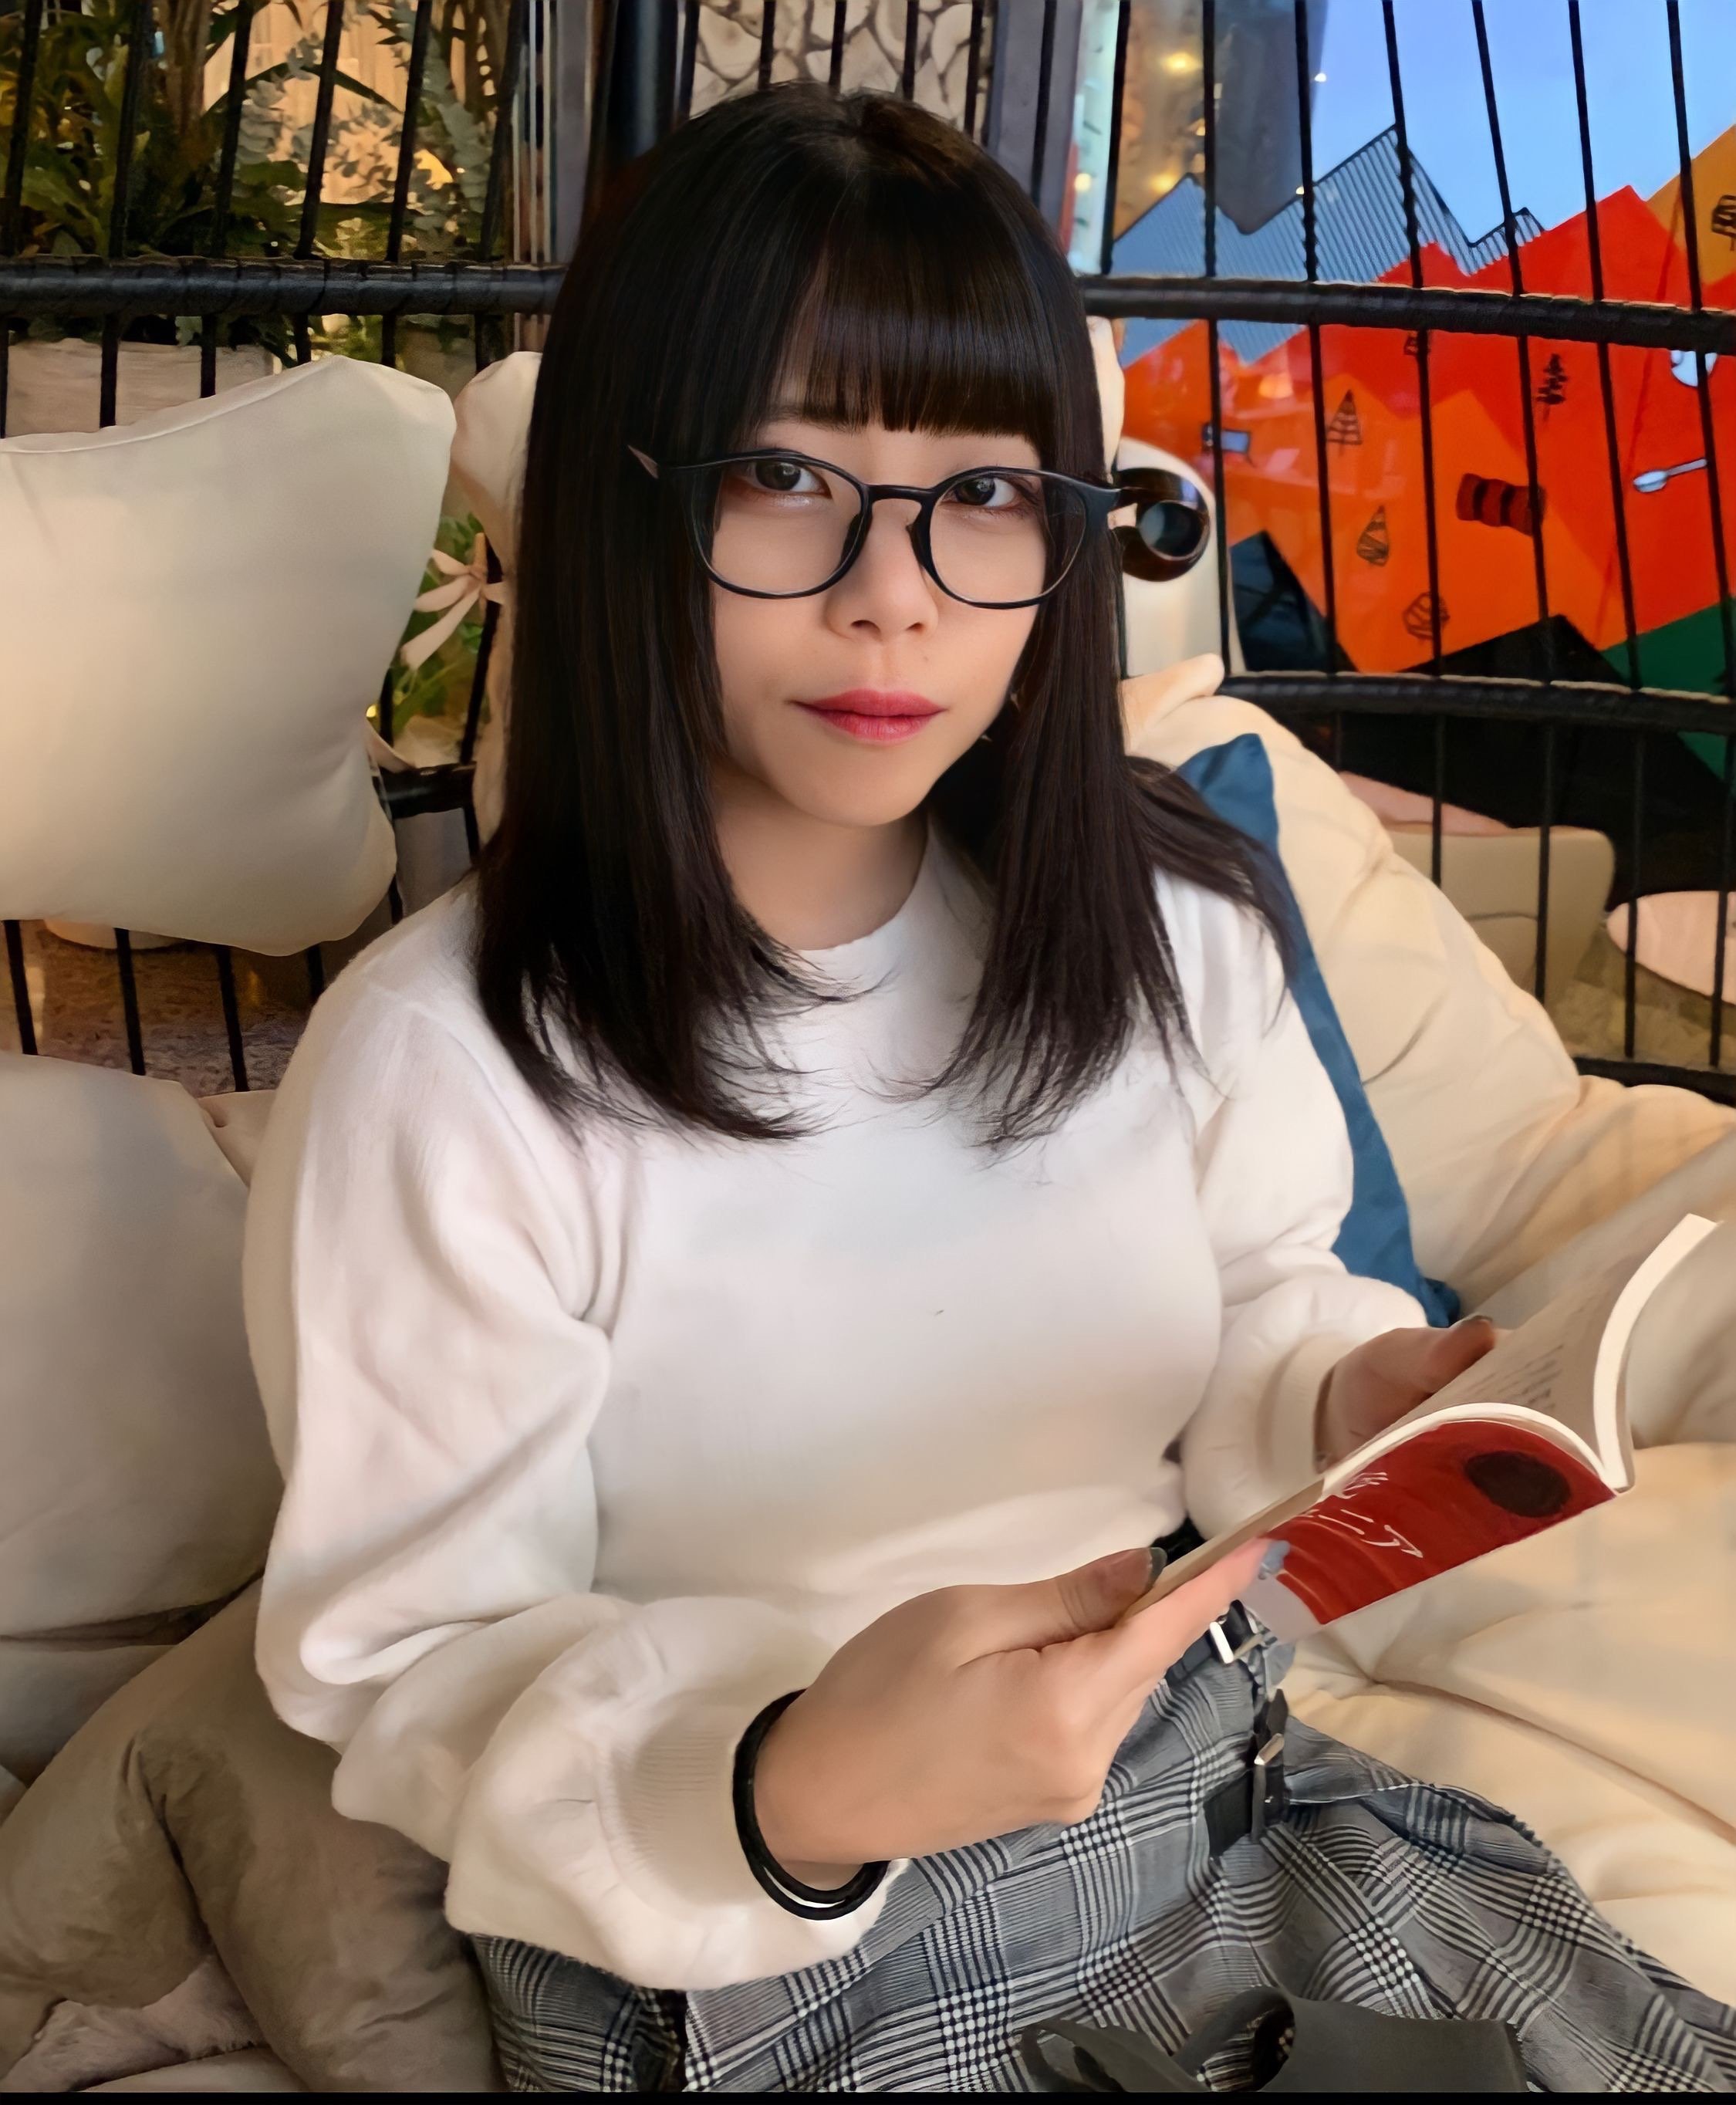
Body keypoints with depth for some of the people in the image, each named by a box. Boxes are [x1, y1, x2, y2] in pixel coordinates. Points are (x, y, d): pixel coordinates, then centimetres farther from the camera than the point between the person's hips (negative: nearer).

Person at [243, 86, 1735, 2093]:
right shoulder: (441, 1067, -19)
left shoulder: (1168, 922, -2)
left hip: (1213, 1797, 5)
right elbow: (413, 1662, -14)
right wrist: (791, 1792, -32)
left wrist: (1355, 1395, -11)